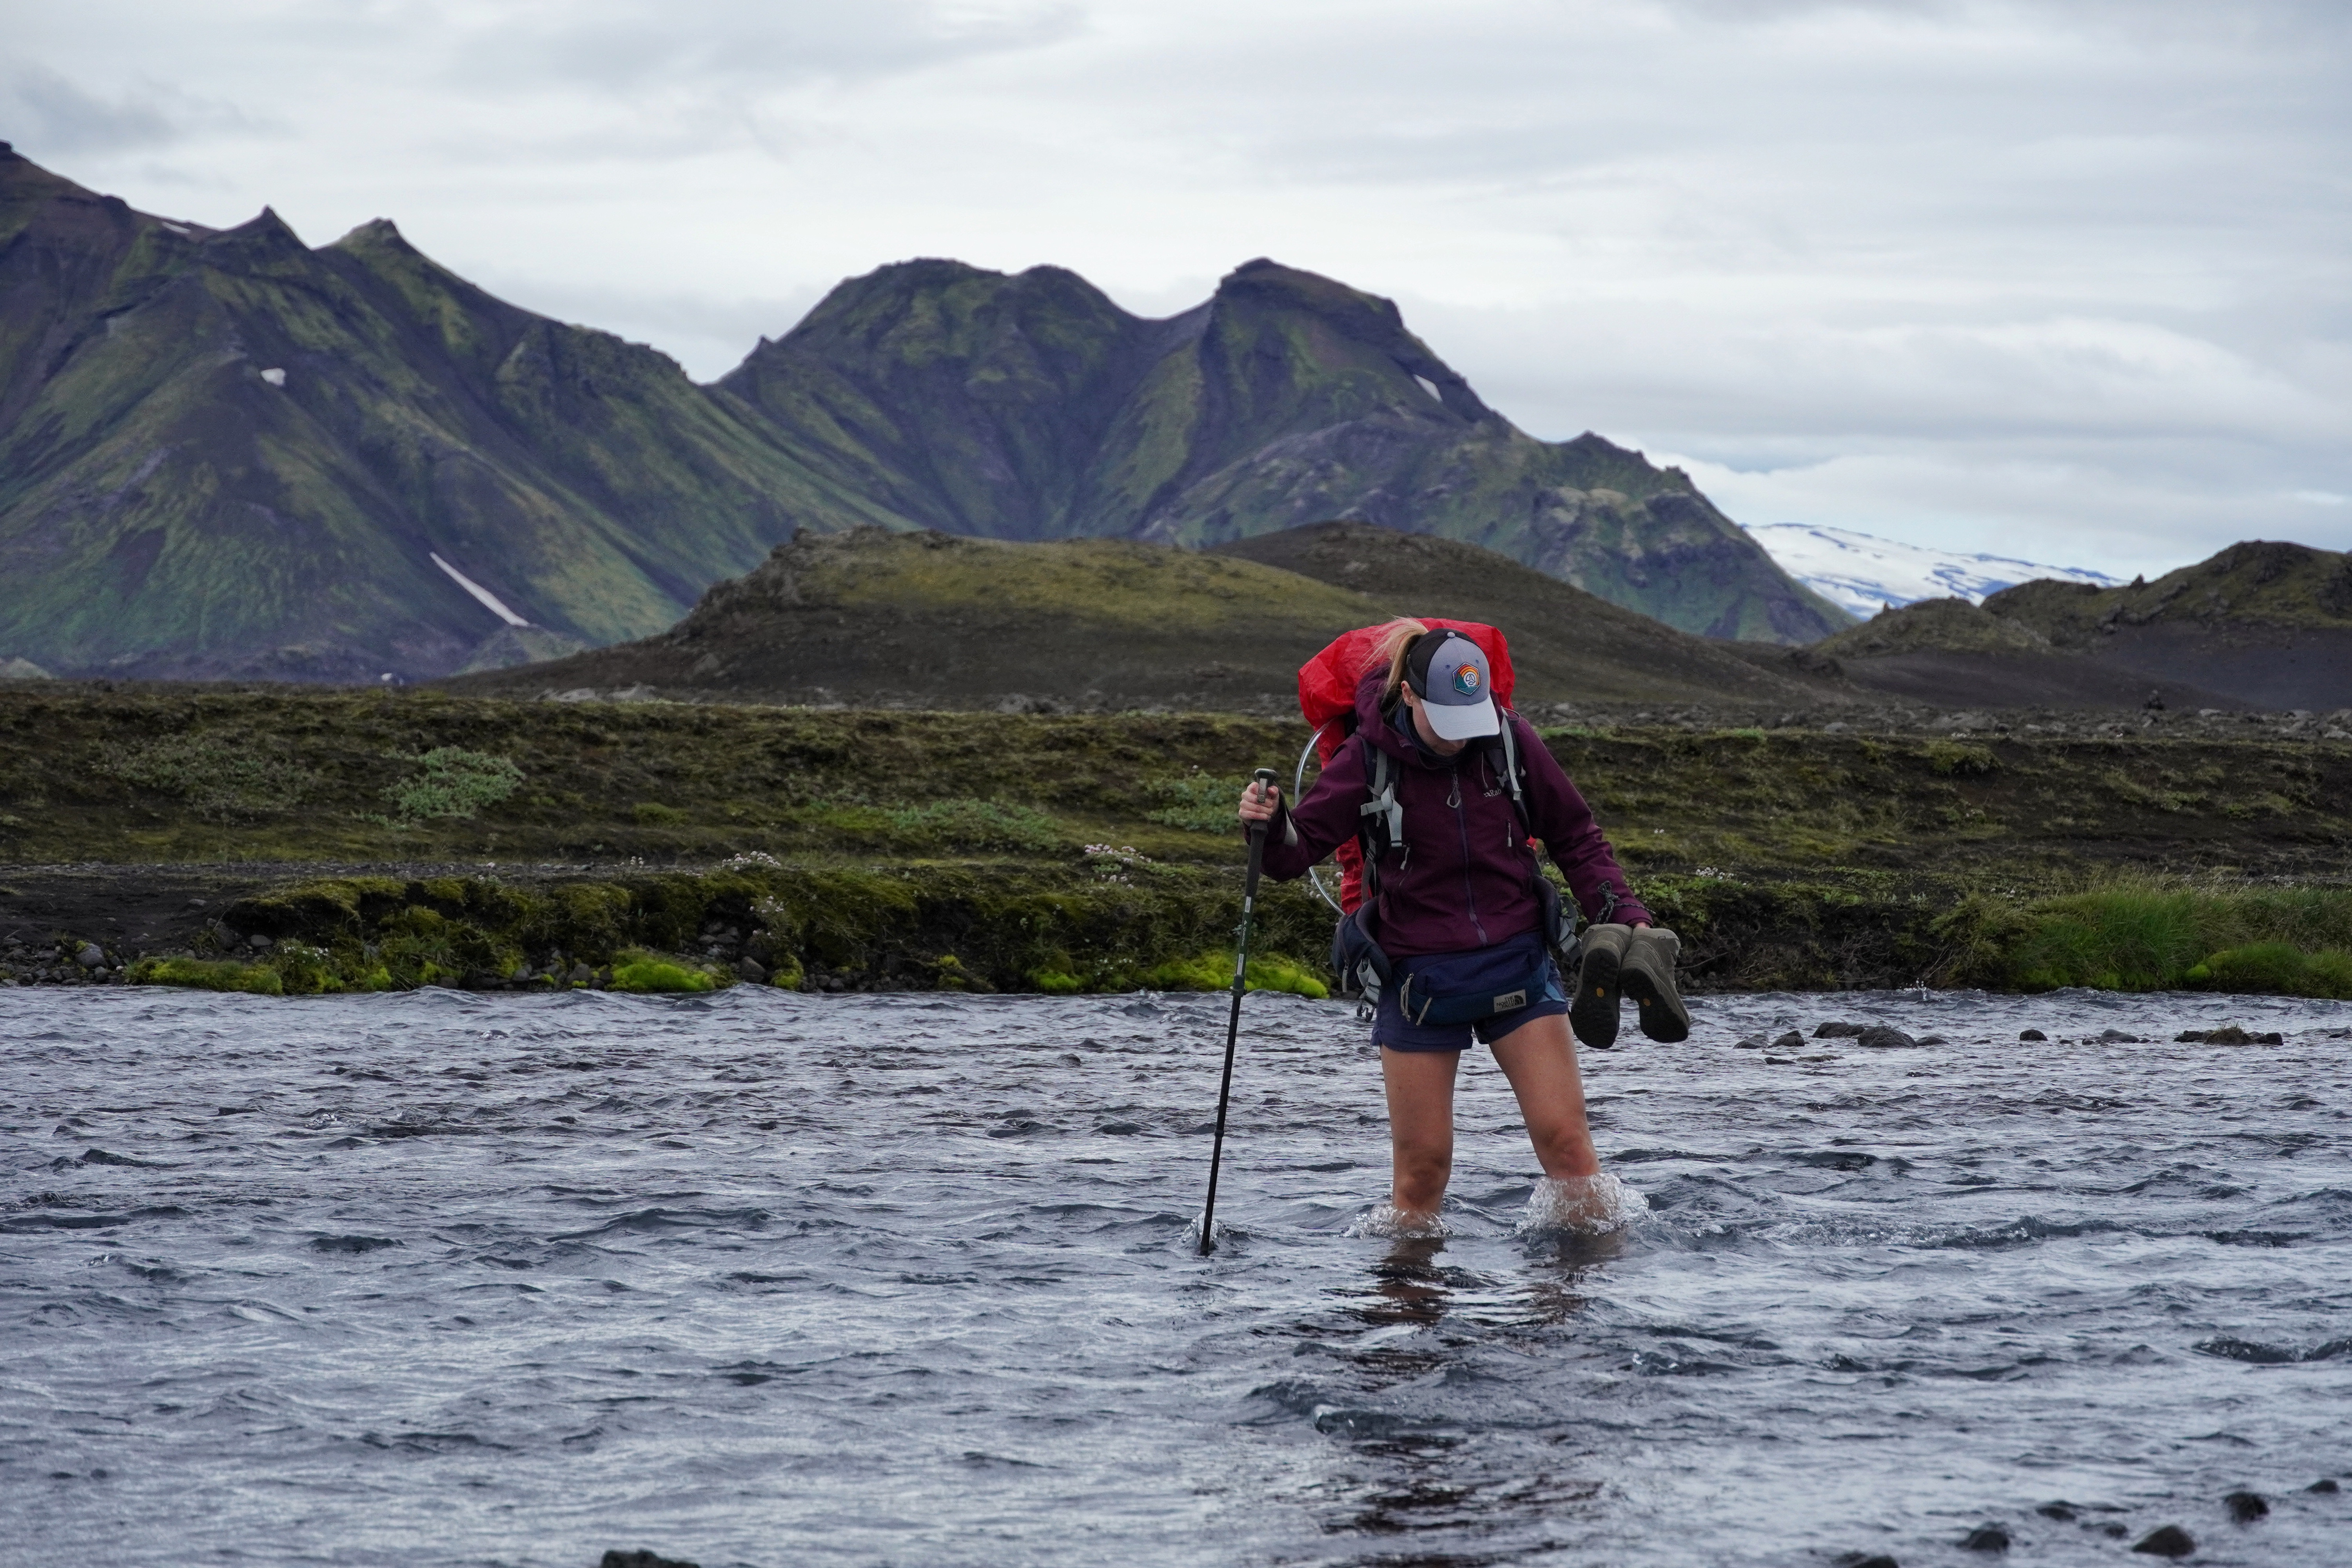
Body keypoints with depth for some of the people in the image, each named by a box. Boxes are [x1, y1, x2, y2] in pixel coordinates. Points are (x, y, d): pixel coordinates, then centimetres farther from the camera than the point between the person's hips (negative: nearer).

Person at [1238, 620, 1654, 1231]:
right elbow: (1297, 852, -9)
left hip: (1516, 960, 1)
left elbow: (1576, 838, 7)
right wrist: (1271, 825, -31)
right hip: (1419, 972, -1)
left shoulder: (1511, 739, -5)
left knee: (1565, 1137, -6)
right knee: (1422, 1162, 0)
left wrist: (1623, 916, -3)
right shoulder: (1370, 759, -10)